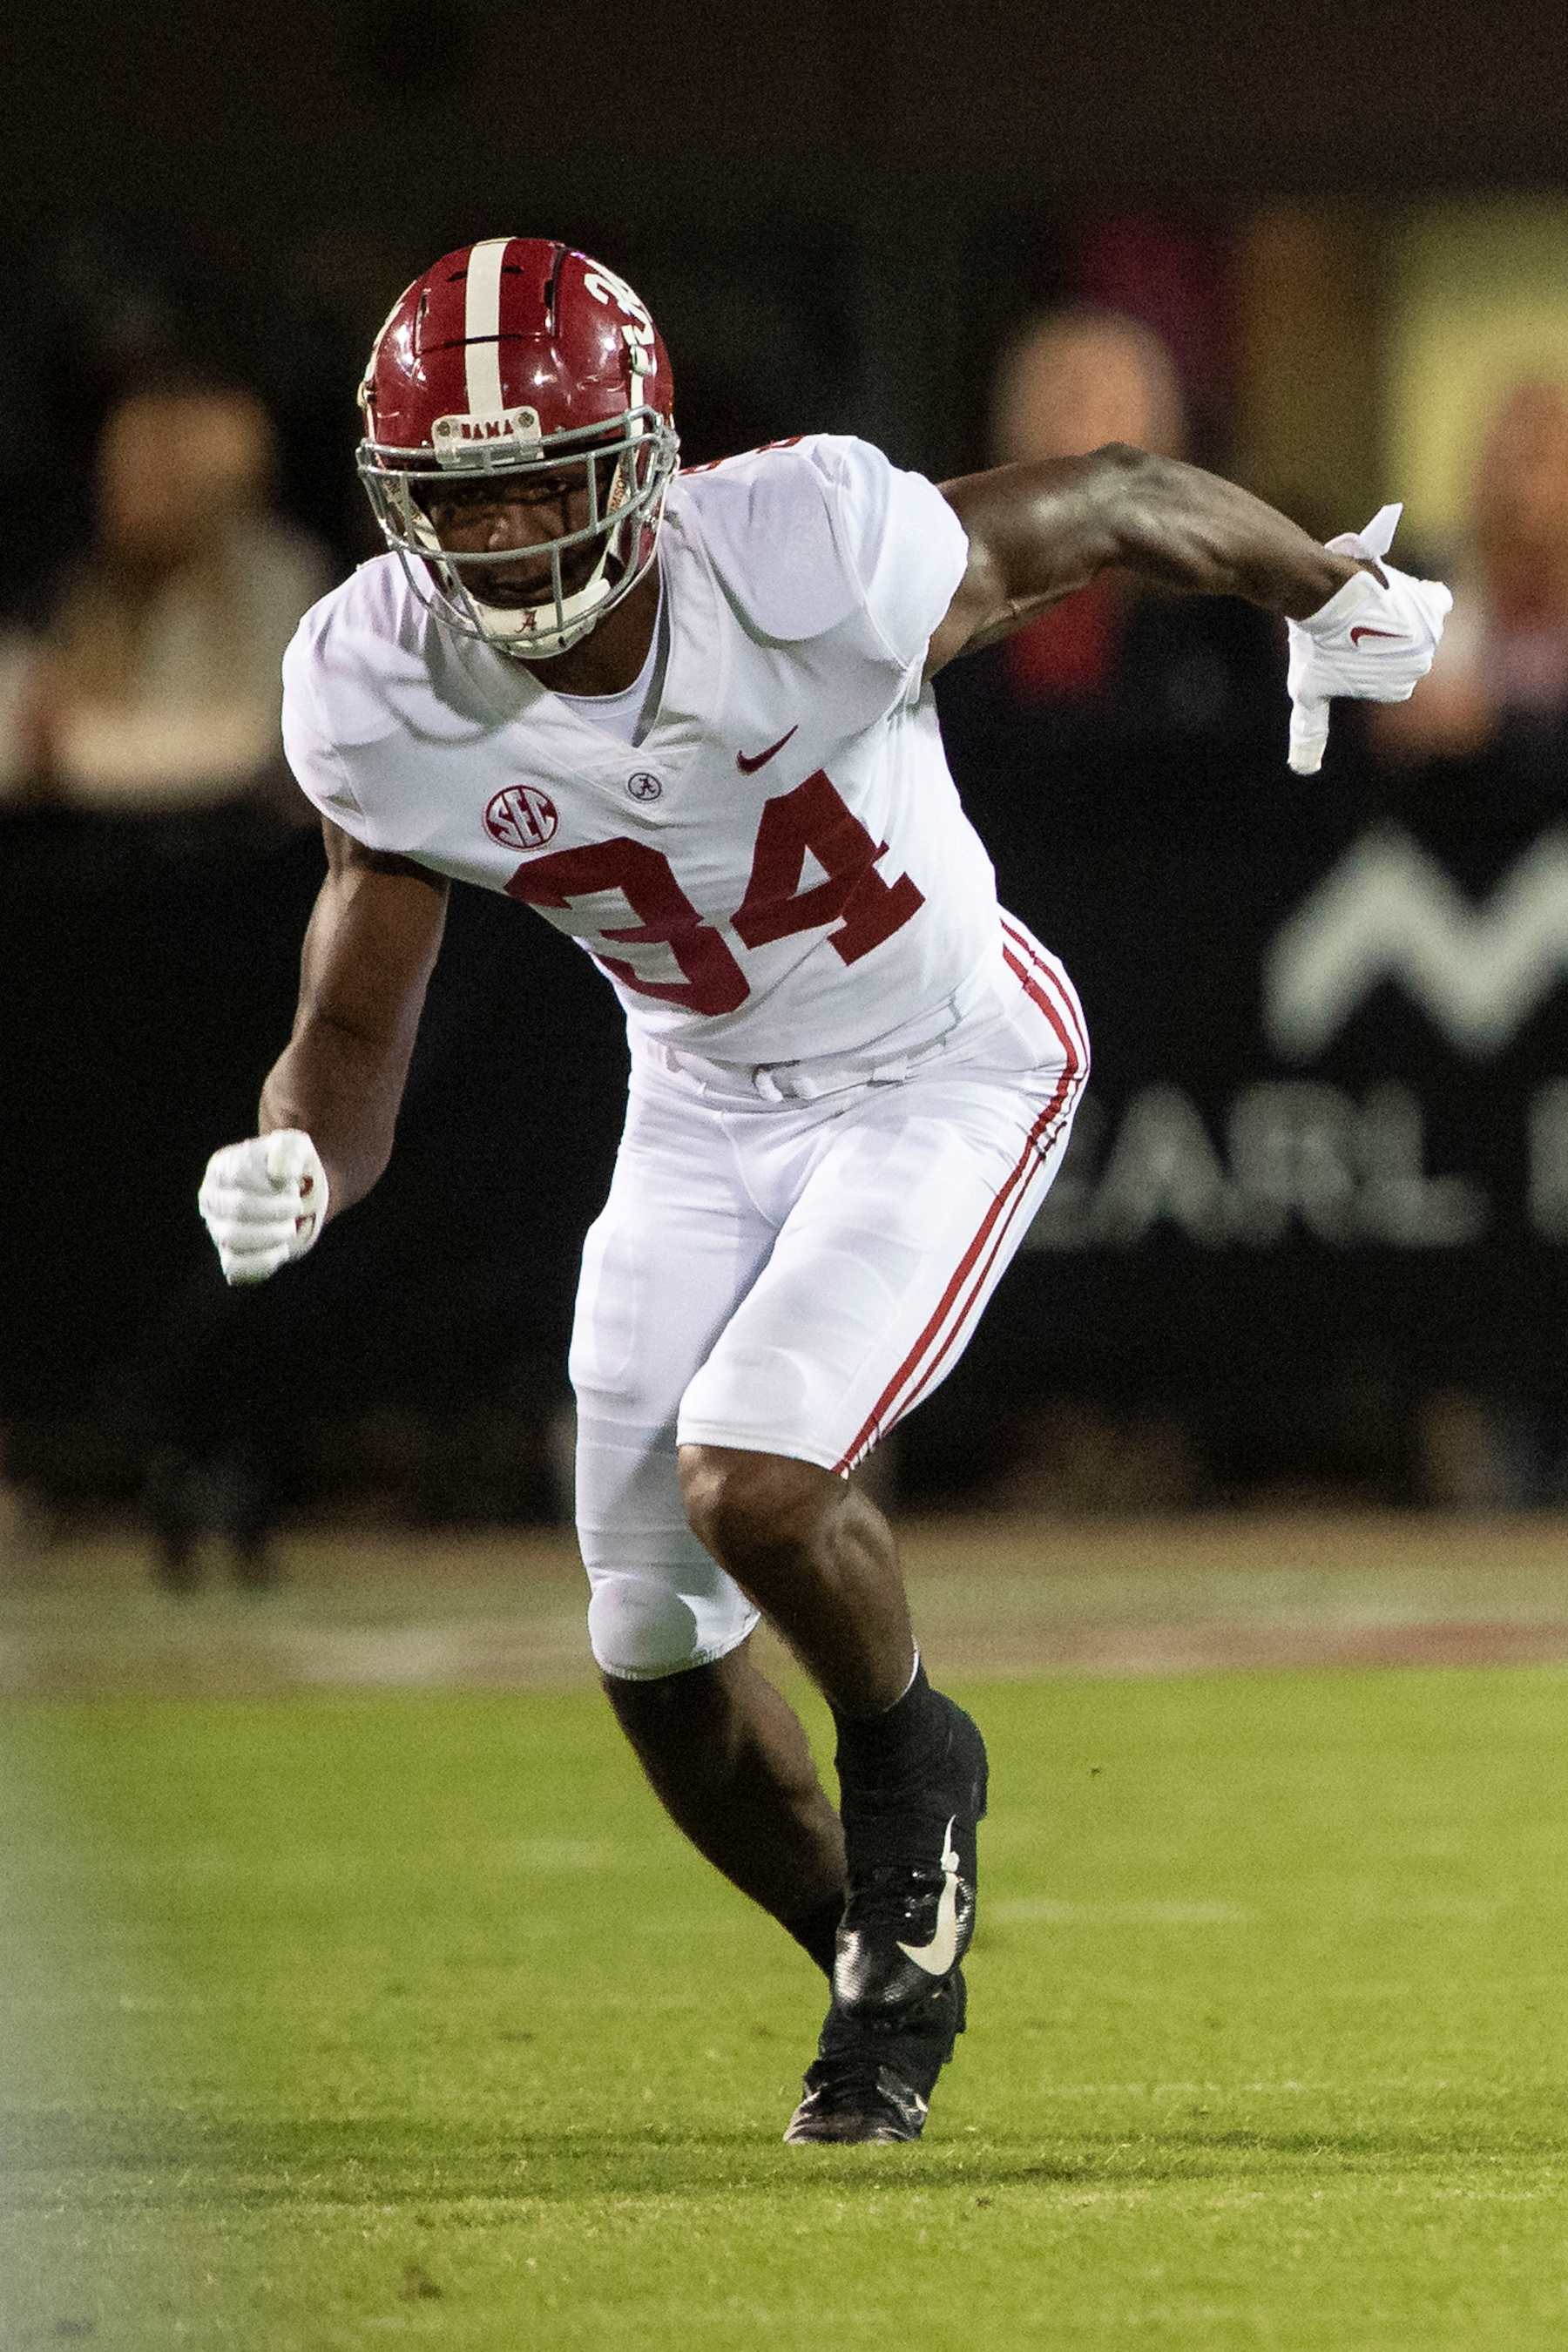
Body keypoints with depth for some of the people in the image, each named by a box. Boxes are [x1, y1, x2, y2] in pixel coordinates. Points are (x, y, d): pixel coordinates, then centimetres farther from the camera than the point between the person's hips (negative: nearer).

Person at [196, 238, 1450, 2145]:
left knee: (754, 1481, -25)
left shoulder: (813, 564, -31)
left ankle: (910, 1762, 9)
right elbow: (355, 1029, -9)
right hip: (706, 1109, 5)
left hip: (945, 1071, -5)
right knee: (654, 1648, 4)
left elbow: (1117, 503, -13)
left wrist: (1330, 591, 4)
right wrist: (292, 1166, -32)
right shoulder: (385, 703, -19)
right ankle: (884, 1979, 30)